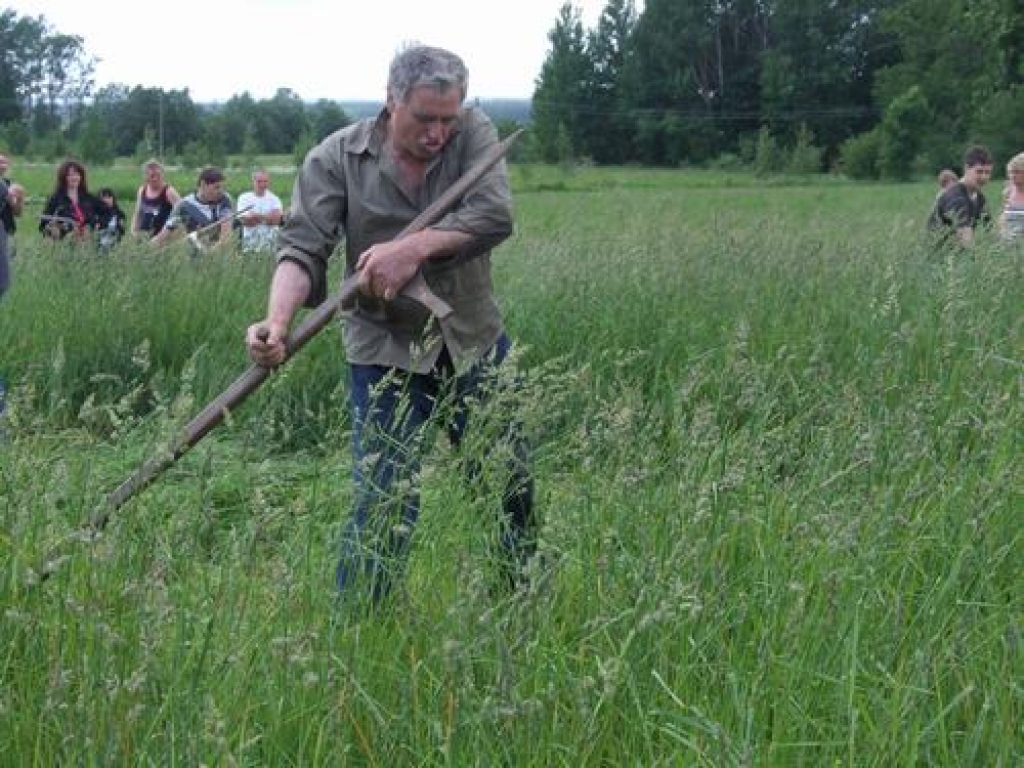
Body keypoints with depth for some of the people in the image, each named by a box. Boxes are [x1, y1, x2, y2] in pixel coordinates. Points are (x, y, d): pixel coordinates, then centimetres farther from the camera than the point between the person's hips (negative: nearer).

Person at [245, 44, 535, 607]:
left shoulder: (473, 133, -4)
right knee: (385, 502, -8)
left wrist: (414, 248, -32)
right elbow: (302, 248, -16)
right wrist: (277, 320, -35)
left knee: (512, 485, 14)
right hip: (386, 355, -3)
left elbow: (494, 215, -19)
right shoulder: (335, 159, -8)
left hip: (477, 344, 3)